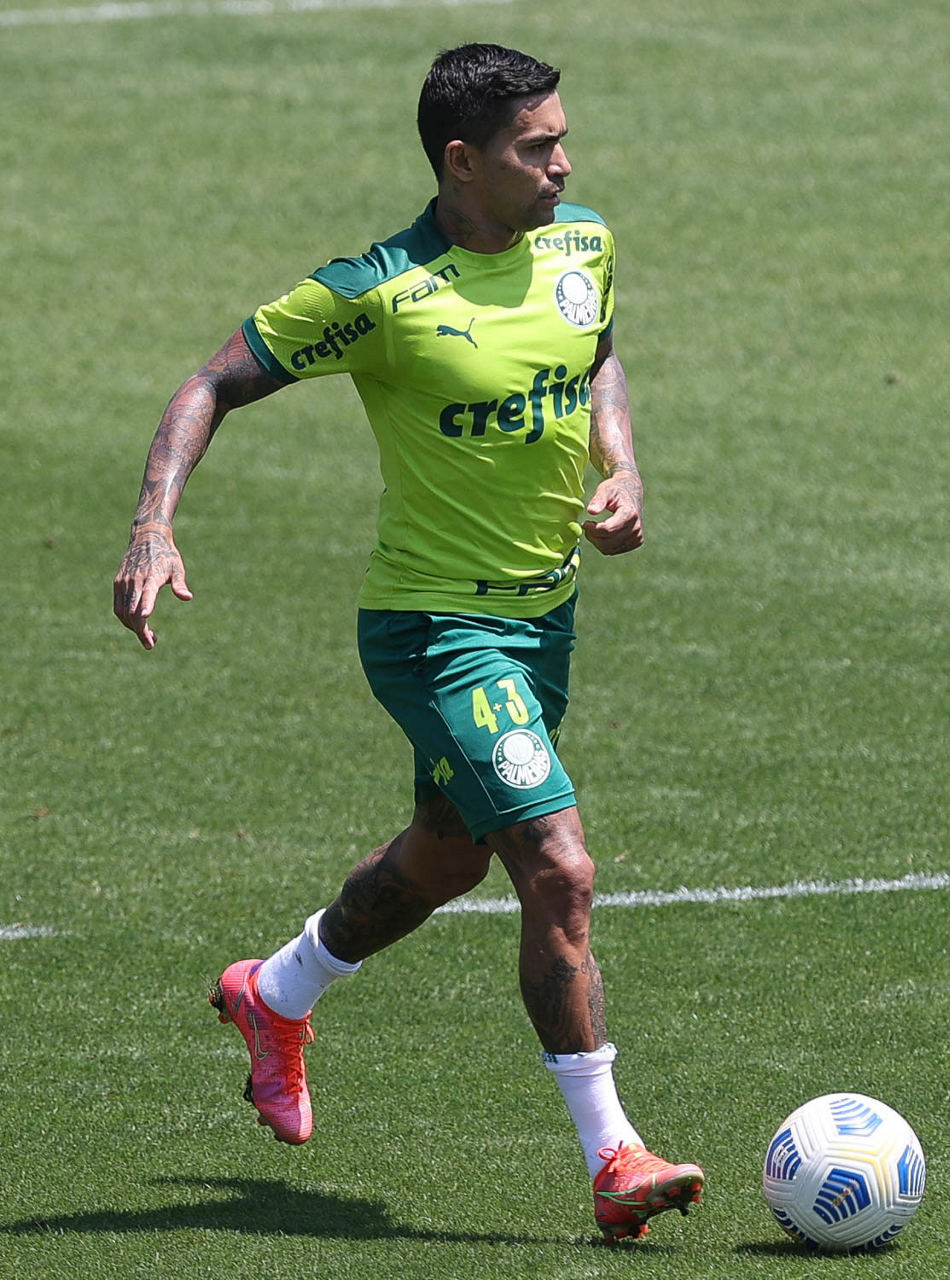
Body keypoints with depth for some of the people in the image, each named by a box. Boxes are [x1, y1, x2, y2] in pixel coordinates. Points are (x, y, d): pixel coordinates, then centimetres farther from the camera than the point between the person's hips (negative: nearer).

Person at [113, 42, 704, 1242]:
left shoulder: (582, 245, -1)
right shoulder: (379, 293, -20)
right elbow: (214, 383, -13)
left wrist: (620, 467, 2)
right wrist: (154, 528, -26)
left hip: (543, 612, 8)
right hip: (436, 623, -8)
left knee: (446, 857, 24)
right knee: (559, 872, -17)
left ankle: (276, 997, 51)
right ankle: (614, 1161, -10)